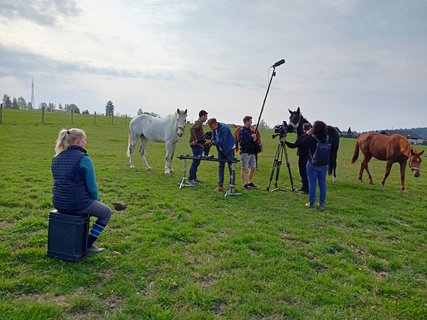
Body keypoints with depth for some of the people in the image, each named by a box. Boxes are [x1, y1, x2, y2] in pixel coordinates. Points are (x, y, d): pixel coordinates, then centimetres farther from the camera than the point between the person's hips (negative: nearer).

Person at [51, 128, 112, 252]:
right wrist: (96, 200, 8)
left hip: (58, 203, 8)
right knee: (106, 212, 17)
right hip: (78, 204, -8)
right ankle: (88, 244, 15)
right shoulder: (84, 159, -16)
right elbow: (92, 186, -14)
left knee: (88, 204, 37)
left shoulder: (57, 158, 8)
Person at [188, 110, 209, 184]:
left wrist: (204, 141, 18)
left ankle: (194, 177, 20)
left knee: (197, 162, 13)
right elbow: (192, 129, -30)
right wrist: (194, 140, -30)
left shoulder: (200, 123, 19)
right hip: (196, 145, -10)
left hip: (198, 145, 10)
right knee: (196, 162, -8)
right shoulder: (198, 122, -12)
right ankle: (191, 178, -3)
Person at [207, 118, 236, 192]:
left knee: (231, 167, -1)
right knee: (220, 166, 6)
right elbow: (213, 139, 2)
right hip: (221, 149, 7)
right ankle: (220, 185, 10)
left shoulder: (224, 128, -26)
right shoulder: (214, 129, -2)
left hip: (229, 148, -7)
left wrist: (211, 141, -30)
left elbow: (222, 141, -31)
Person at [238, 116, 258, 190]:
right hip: (245, 152, -8)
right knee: (245, 168, -2)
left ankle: (250, 182, 25)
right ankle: (245, 184, 6)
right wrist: (251, 137, -16)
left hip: (252, 152, 8)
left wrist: (254, 138, 1)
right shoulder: (242, 130, -8)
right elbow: (242, 141, -20)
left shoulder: (250, 130, 16)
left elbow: (253, 140, 24)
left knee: (253, 167, 10)